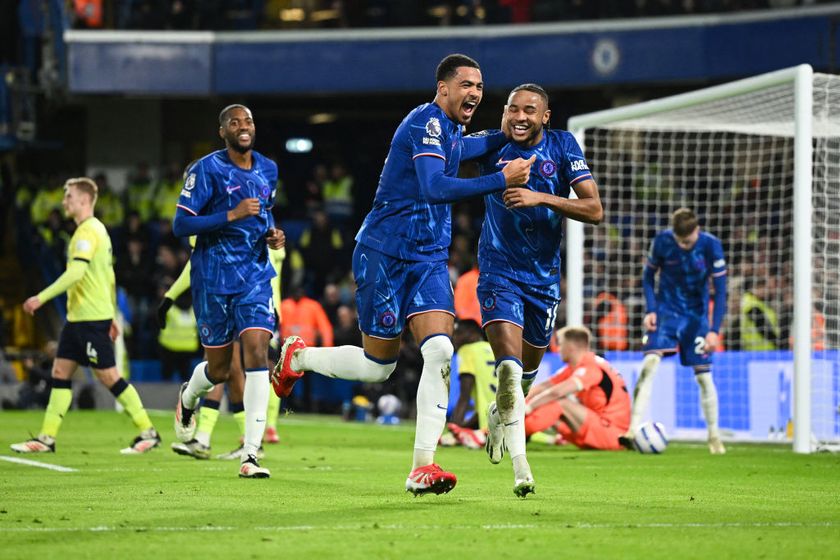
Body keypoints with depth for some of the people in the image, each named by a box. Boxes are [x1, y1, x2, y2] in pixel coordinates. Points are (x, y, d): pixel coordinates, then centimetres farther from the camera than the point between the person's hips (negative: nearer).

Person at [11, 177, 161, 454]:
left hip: (91, 317, -10)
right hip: (78, 317, 10)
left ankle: (148, 432, -2)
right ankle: (46, 438, 7)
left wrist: (41, 298, -24)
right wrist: (111, 315, 25)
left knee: (108, 376, -7)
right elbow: (109, 277, 21)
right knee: (60, 372, 7)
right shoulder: (97, 229, 17)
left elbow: (75, 273, -25)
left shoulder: (87, 231, -14)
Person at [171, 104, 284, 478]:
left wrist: (271, 234, 6)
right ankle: (188, 398, 45)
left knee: (257, 352, -15)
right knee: (219, 369, 6)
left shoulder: (268, 170, 9)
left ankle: (250, 456, -15)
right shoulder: (207, 170, -9)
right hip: (213, 278, -3)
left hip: (255, 276, 3)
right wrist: (232, 215, -23)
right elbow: (180, 225, -14)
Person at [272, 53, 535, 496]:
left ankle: (422, 467, -16)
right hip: (384, 255, -7)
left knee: (439, 351, -15)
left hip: (429, 259, 7)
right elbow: (433, 187, -32)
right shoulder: (426, 122, -17)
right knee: (377, 366, 2)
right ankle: (297, 357, 31)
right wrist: (501, 180, -36)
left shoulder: (451, 130, 11)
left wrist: (507, 136, 23)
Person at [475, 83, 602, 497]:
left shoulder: (563, 146, -7)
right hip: (499, 271, -3)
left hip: (544, 275, 3)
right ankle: (520, 466, -27)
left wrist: (541, 198, -27)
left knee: (528, 368, 18)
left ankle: (498, 415, 50)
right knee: (509, 364, -22)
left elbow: (594, 210, -14)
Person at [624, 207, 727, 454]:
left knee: (704, 374, 1)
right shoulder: (662, 241, -14)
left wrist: (714, 330, -17)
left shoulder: (711, 245, -16)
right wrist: (650, 310, -11)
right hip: (666, 310, 0)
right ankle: (634, 430, -24)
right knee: (650, 362, -20)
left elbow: (720, 290, -12)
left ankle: (714, 436, 17)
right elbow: (649, 274, 2)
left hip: (697, 314, 0)